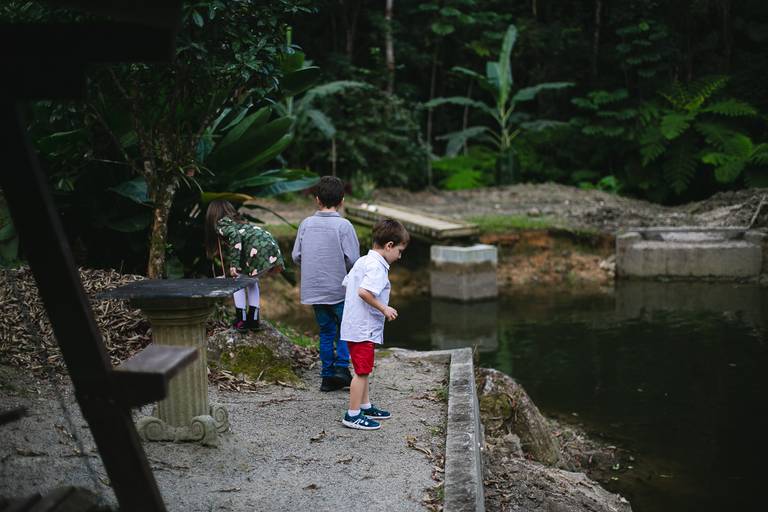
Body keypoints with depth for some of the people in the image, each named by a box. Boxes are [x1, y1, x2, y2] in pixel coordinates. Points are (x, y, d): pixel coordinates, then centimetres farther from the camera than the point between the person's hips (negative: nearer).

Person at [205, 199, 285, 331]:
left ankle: (241, 320, 10)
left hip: (256, 248, -7)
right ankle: (253, 319, 24)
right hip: (271, 246, 7)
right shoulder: (239, 221, 35)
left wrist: (234, 264, -14)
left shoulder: (221, 224, 10)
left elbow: (235, 236, -10)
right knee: (251, 279, 26)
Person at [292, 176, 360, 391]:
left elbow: (296, 256, 2)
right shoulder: (343, 225, -12)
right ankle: (341, 366, -1)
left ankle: (327, 376, 15)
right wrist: (343, 269, 5)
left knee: (326, 332, 14)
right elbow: (353, 259, -16)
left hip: (314, 290, 4)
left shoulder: (306, 224, 0)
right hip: (339, 290, -4)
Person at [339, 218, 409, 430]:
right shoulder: (377, 266, -19)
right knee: (362, 371, -3)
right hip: (363, 328, -10)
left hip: (353, 325, 10)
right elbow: (363, 291, -31)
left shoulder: (362, 261, 11)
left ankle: (365, 406, 33)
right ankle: (352, 415, 2)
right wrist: (384, 308, -20)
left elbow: (346, 283, 18)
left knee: (363, 370, 21)